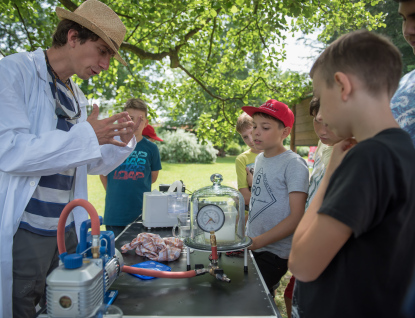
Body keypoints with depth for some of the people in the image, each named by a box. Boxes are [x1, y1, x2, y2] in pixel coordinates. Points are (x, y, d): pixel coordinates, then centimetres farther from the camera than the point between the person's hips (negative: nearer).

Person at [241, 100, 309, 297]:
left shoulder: (294, 164, -15)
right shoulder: (260, 159, 8)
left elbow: (297, 217, -19)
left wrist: (256, 242, -22)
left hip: (273, 253, -7)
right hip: (251, 246, 7)